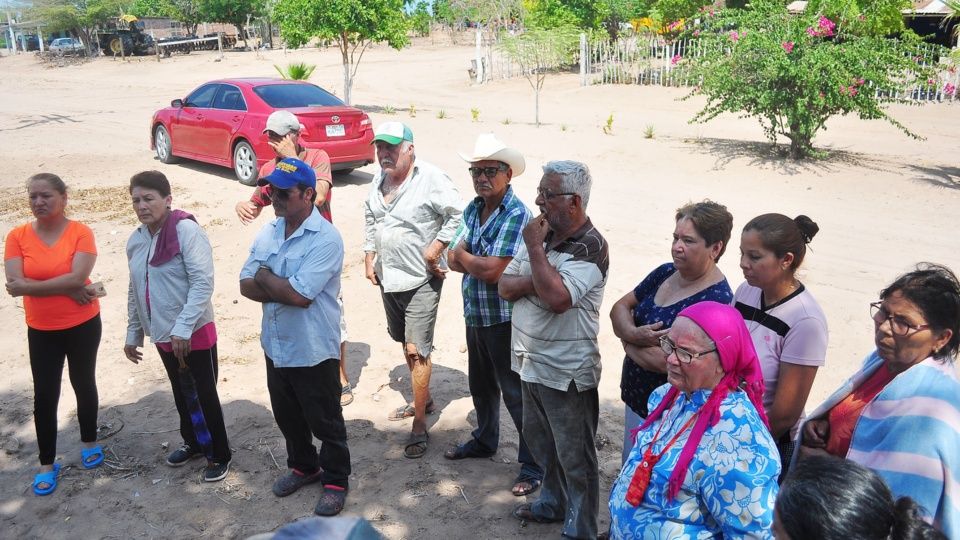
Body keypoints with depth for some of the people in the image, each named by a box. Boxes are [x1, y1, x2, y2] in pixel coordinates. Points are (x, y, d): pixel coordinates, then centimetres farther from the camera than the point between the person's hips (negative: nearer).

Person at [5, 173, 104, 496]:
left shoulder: (81, 232, -12)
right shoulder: (17, 237, -6)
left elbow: (78, 277, -23)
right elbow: (15, 284, -15)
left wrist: (30, 286, -16)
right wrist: (68, 289, -19)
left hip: (83, 326, -1)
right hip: (41, 331, 2)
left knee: (83, 383, 16)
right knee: (44, 395, 5)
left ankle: (89, 442, 36)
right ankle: (47, 464, 18)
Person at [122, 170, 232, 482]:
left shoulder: (186, 230, -17)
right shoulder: (136, 241, 6)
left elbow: (203, 283, -22)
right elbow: (135, 291, 16)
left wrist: (182, 327, -26)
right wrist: (133, 334, 19)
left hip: (194, 333, -7)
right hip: (162, 335, 7)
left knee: (204, 395, 4)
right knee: (181, 394, 21)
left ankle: (219, 456, 20)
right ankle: (192, 443, 41)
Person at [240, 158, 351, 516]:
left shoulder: (326, 238, -20)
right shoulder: (269, 232, 3)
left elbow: (301, 295, -27)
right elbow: (246, 285, 1)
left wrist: (265, 277, -11)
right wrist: (285, 290, -17)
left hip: (313, 349, -7)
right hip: (276, 345, 7)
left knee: (324, 420, 9)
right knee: (287, 416, 22)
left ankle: (336, 480, 28)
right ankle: (303, 466, 44)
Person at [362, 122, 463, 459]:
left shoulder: (431, 179, -17)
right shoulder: (379, 180, 7)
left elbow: (457, 214, -18)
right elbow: (369, 219, 19)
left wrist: (436, 247, -19)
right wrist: (369, 257, 13)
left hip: (420, 279, -8)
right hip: (388, 277, 8)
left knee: (417, 350, -7)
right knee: (406, 344, 20)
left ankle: (419, 425, 3)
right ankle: (424, 399, 40)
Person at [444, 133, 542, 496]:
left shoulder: (517, 215, -20)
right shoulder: (473, 210, 6)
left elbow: (493, 271, -25)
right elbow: (453, 260, 2)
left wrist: (464, 256, -8)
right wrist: (482, 263, -16)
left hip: (504, 319, -8)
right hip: (475, 314, 8)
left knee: (515, 392, 2)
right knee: (480, 384, 24)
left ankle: (534, 464, 16)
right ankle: (484, 440, 46)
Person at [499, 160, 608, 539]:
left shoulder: (591, 248, -20)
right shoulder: (541, 234, 3)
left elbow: (557, 297, -34)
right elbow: (506, 287, 0)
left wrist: (534, 247, -25)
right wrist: (539, 279, -19)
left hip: (567, 373, -8)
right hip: (531, 363, 8)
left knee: (574, 457, 8)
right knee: (540, 441, 25)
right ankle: (552, 502, 47)